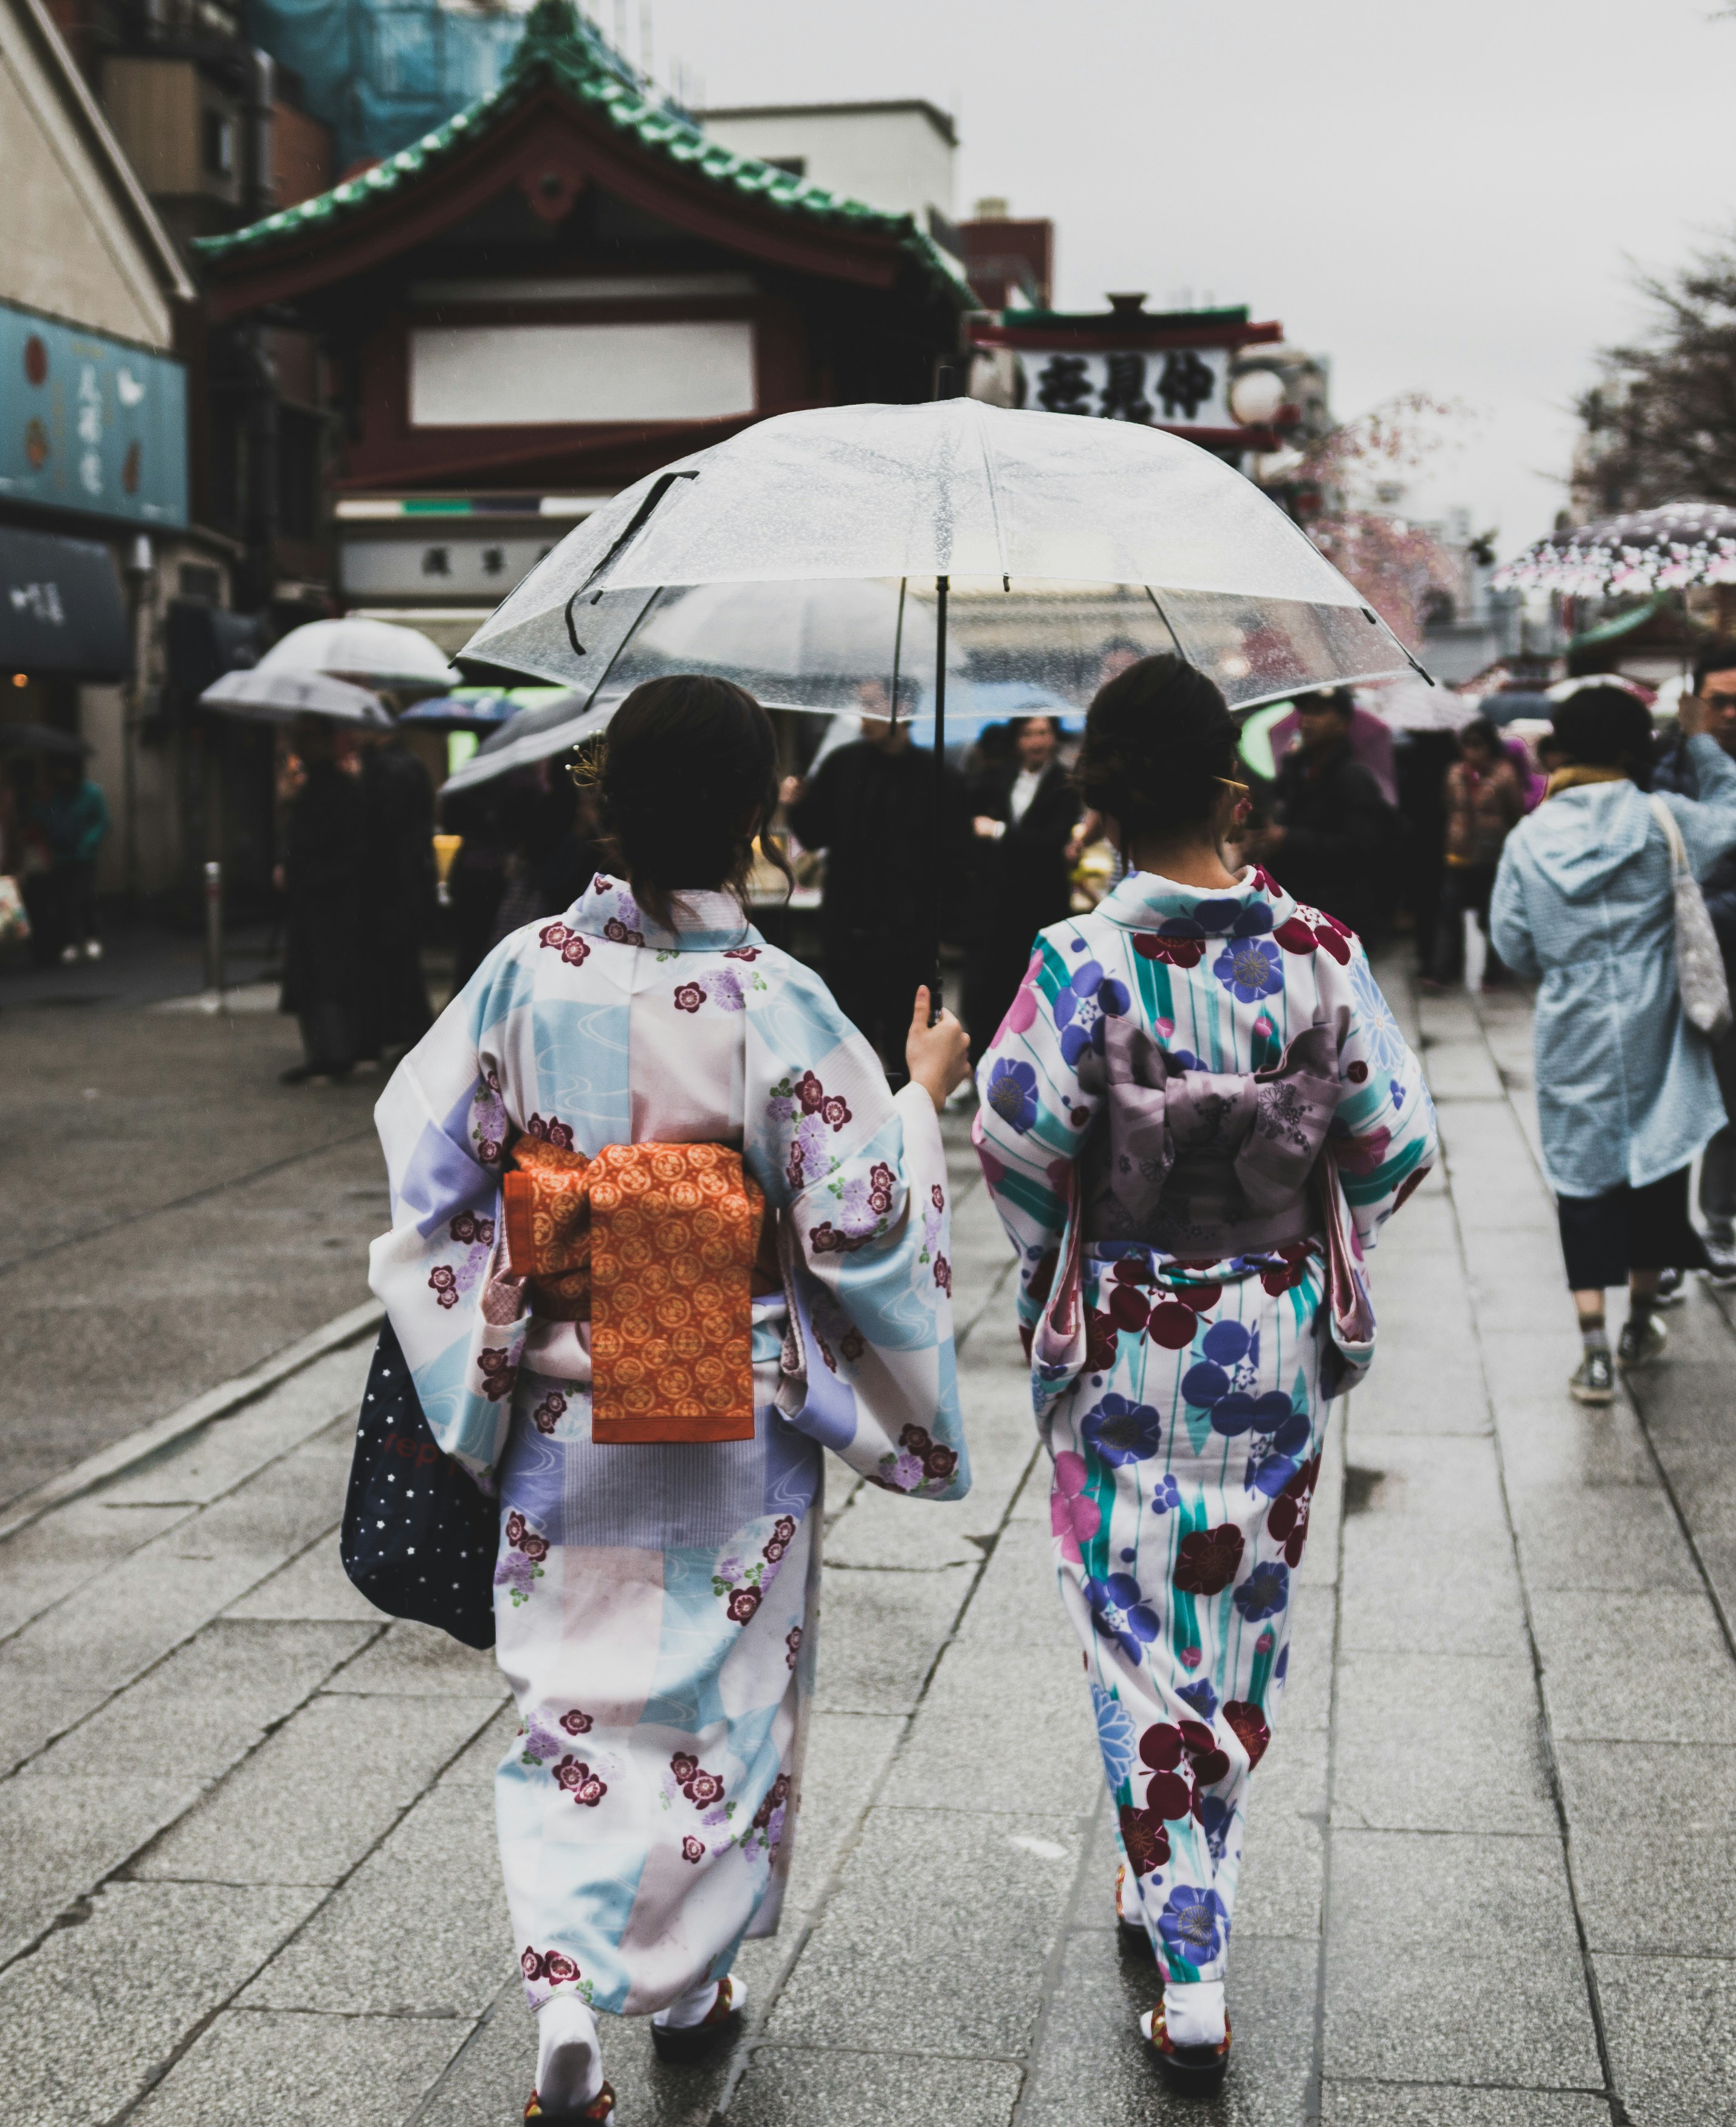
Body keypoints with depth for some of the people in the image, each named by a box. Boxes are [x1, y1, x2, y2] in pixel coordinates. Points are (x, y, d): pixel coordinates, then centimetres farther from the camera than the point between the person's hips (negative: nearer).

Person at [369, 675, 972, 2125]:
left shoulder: (528, 972, -8)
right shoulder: (776, 1001, -16)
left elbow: (432, 1165, -2)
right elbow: (857, 1220, -13)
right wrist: (921, 1098, 2)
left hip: (563, 1410, 2)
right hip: (735, 1423, -1)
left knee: (575, 1691, 12)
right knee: (726, 1687, 17)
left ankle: (568, 1991, -3)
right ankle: (689, 1985, 30)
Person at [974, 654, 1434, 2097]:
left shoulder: (1083, 964, -15)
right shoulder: (1320, 954, -9)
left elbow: (1018, 1147, -14)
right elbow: (1397, 1139, -4)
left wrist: (1055, 1283, 6)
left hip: (1124, 1345, -2)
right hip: (1279, 1344, 3)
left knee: (1142, 1630, 7)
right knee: (1245, 1616, 19)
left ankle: (1193, 1972, 6)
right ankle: (1185, 1882, 37)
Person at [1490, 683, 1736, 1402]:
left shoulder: (1529, 839, -4)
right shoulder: (1661, 821, -8)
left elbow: (1513, 944, 2)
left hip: (1572, 1038, 0)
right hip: (1650, 1034, 0)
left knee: (1584, 1180, 4)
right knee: (1654, 1167, 16)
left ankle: (1595, 1348, -5)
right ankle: (1641, 1323, 28)